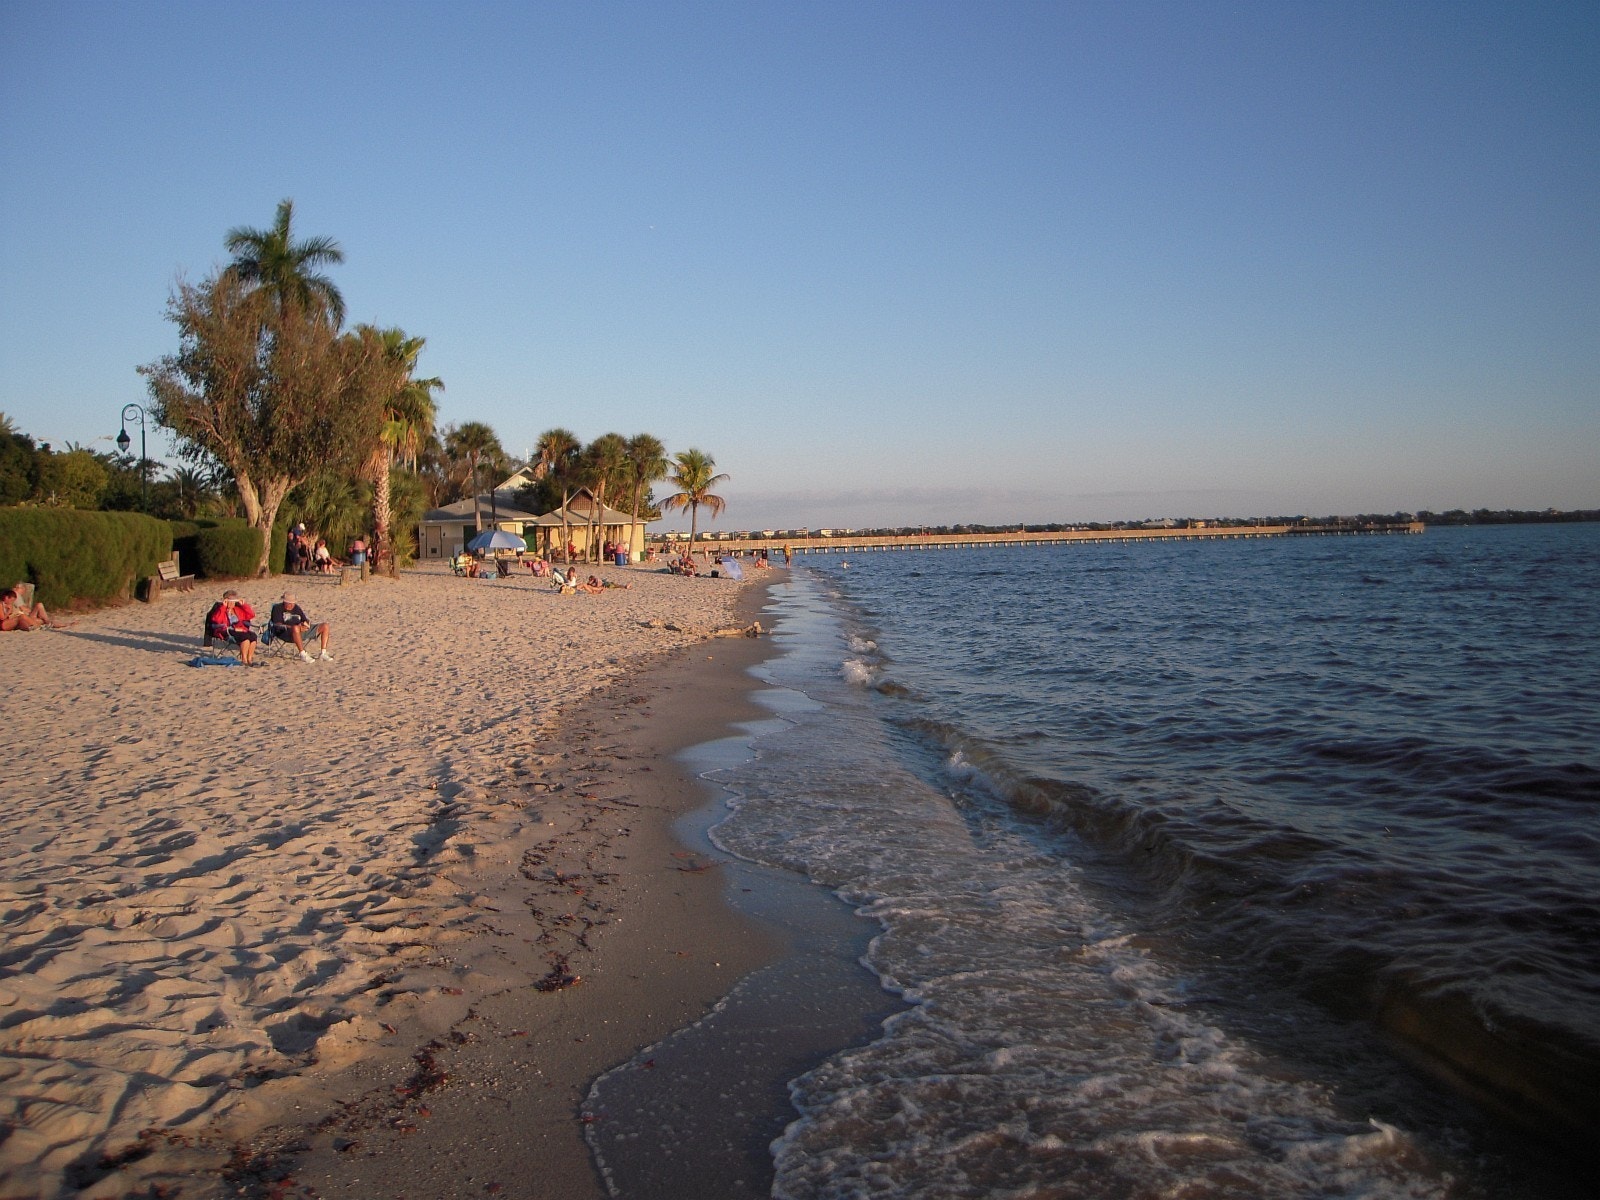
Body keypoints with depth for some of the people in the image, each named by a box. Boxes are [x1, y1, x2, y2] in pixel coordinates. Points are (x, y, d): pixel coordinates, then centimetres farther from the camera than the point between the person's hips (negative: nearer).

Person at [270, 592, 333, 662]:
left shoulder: (297, 608, 22)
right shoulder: (277, 608, 3)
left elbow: (306, 620, 19)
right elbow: (278, 625, -10)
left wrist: (306, 624, -9)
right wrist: (295, 627, -24)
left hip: (302, 631, 7)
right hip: (285, 633, -7)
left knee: (325, 625, -7)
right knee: (296, 628, -43)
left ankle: (324, 654, -16)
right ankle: (303, 655, -38)